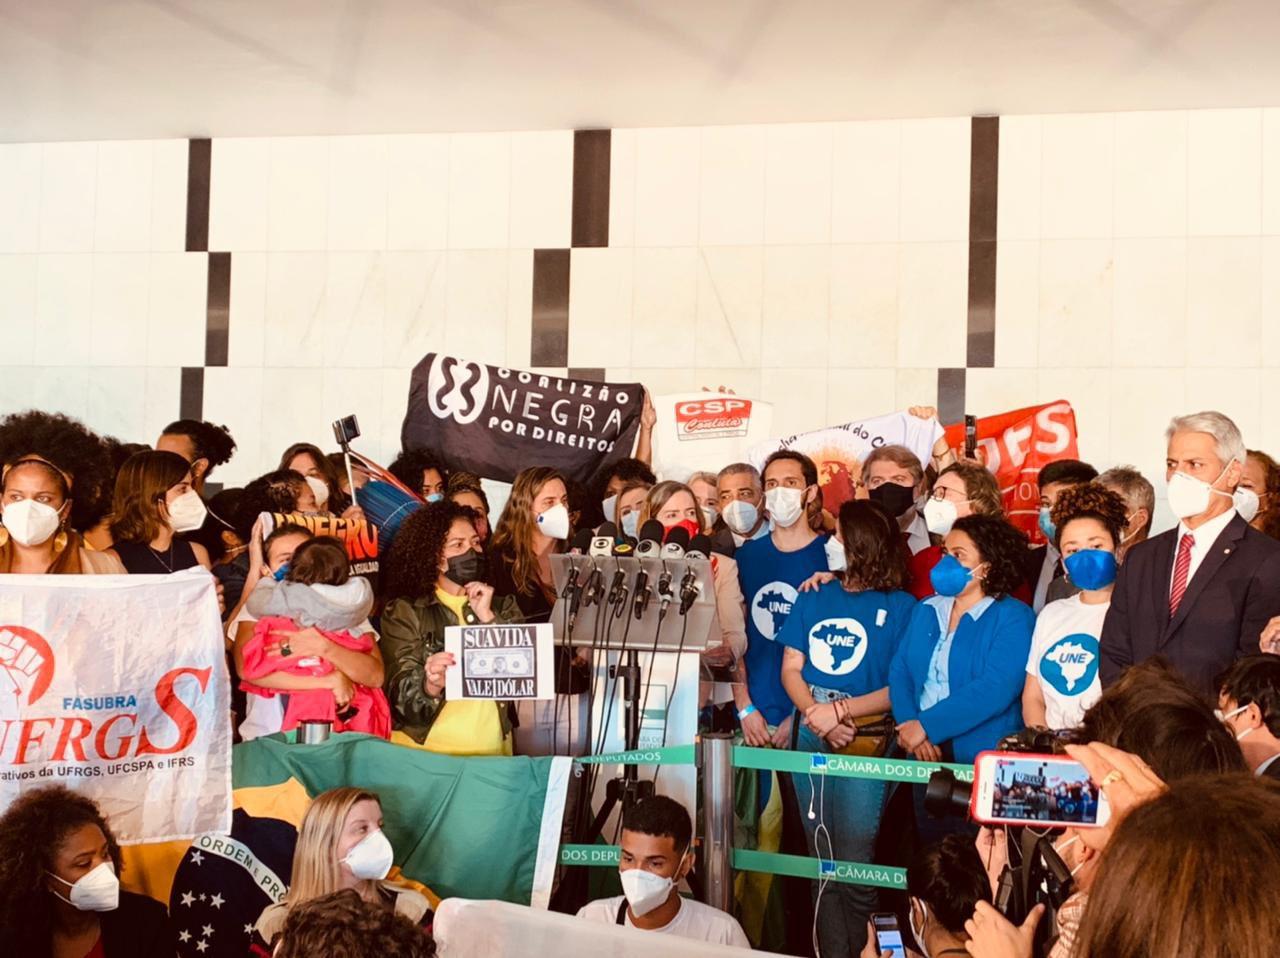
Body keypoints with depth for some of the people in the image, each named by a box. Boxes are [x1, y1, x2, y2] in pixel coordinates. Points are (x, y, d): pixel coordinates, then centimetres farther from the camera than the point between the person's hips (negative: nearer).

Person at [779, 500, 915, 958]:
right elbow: (790, 669, 7)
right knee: (822, 862, 10)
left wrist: (840, 711, -16)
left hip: (865, 741, -4)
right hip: (811, 739, 4)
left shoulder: (900, 607, -3)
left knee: (853, 863, -5)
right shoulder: (812, 599, 11)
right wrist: (816, 717, -10)